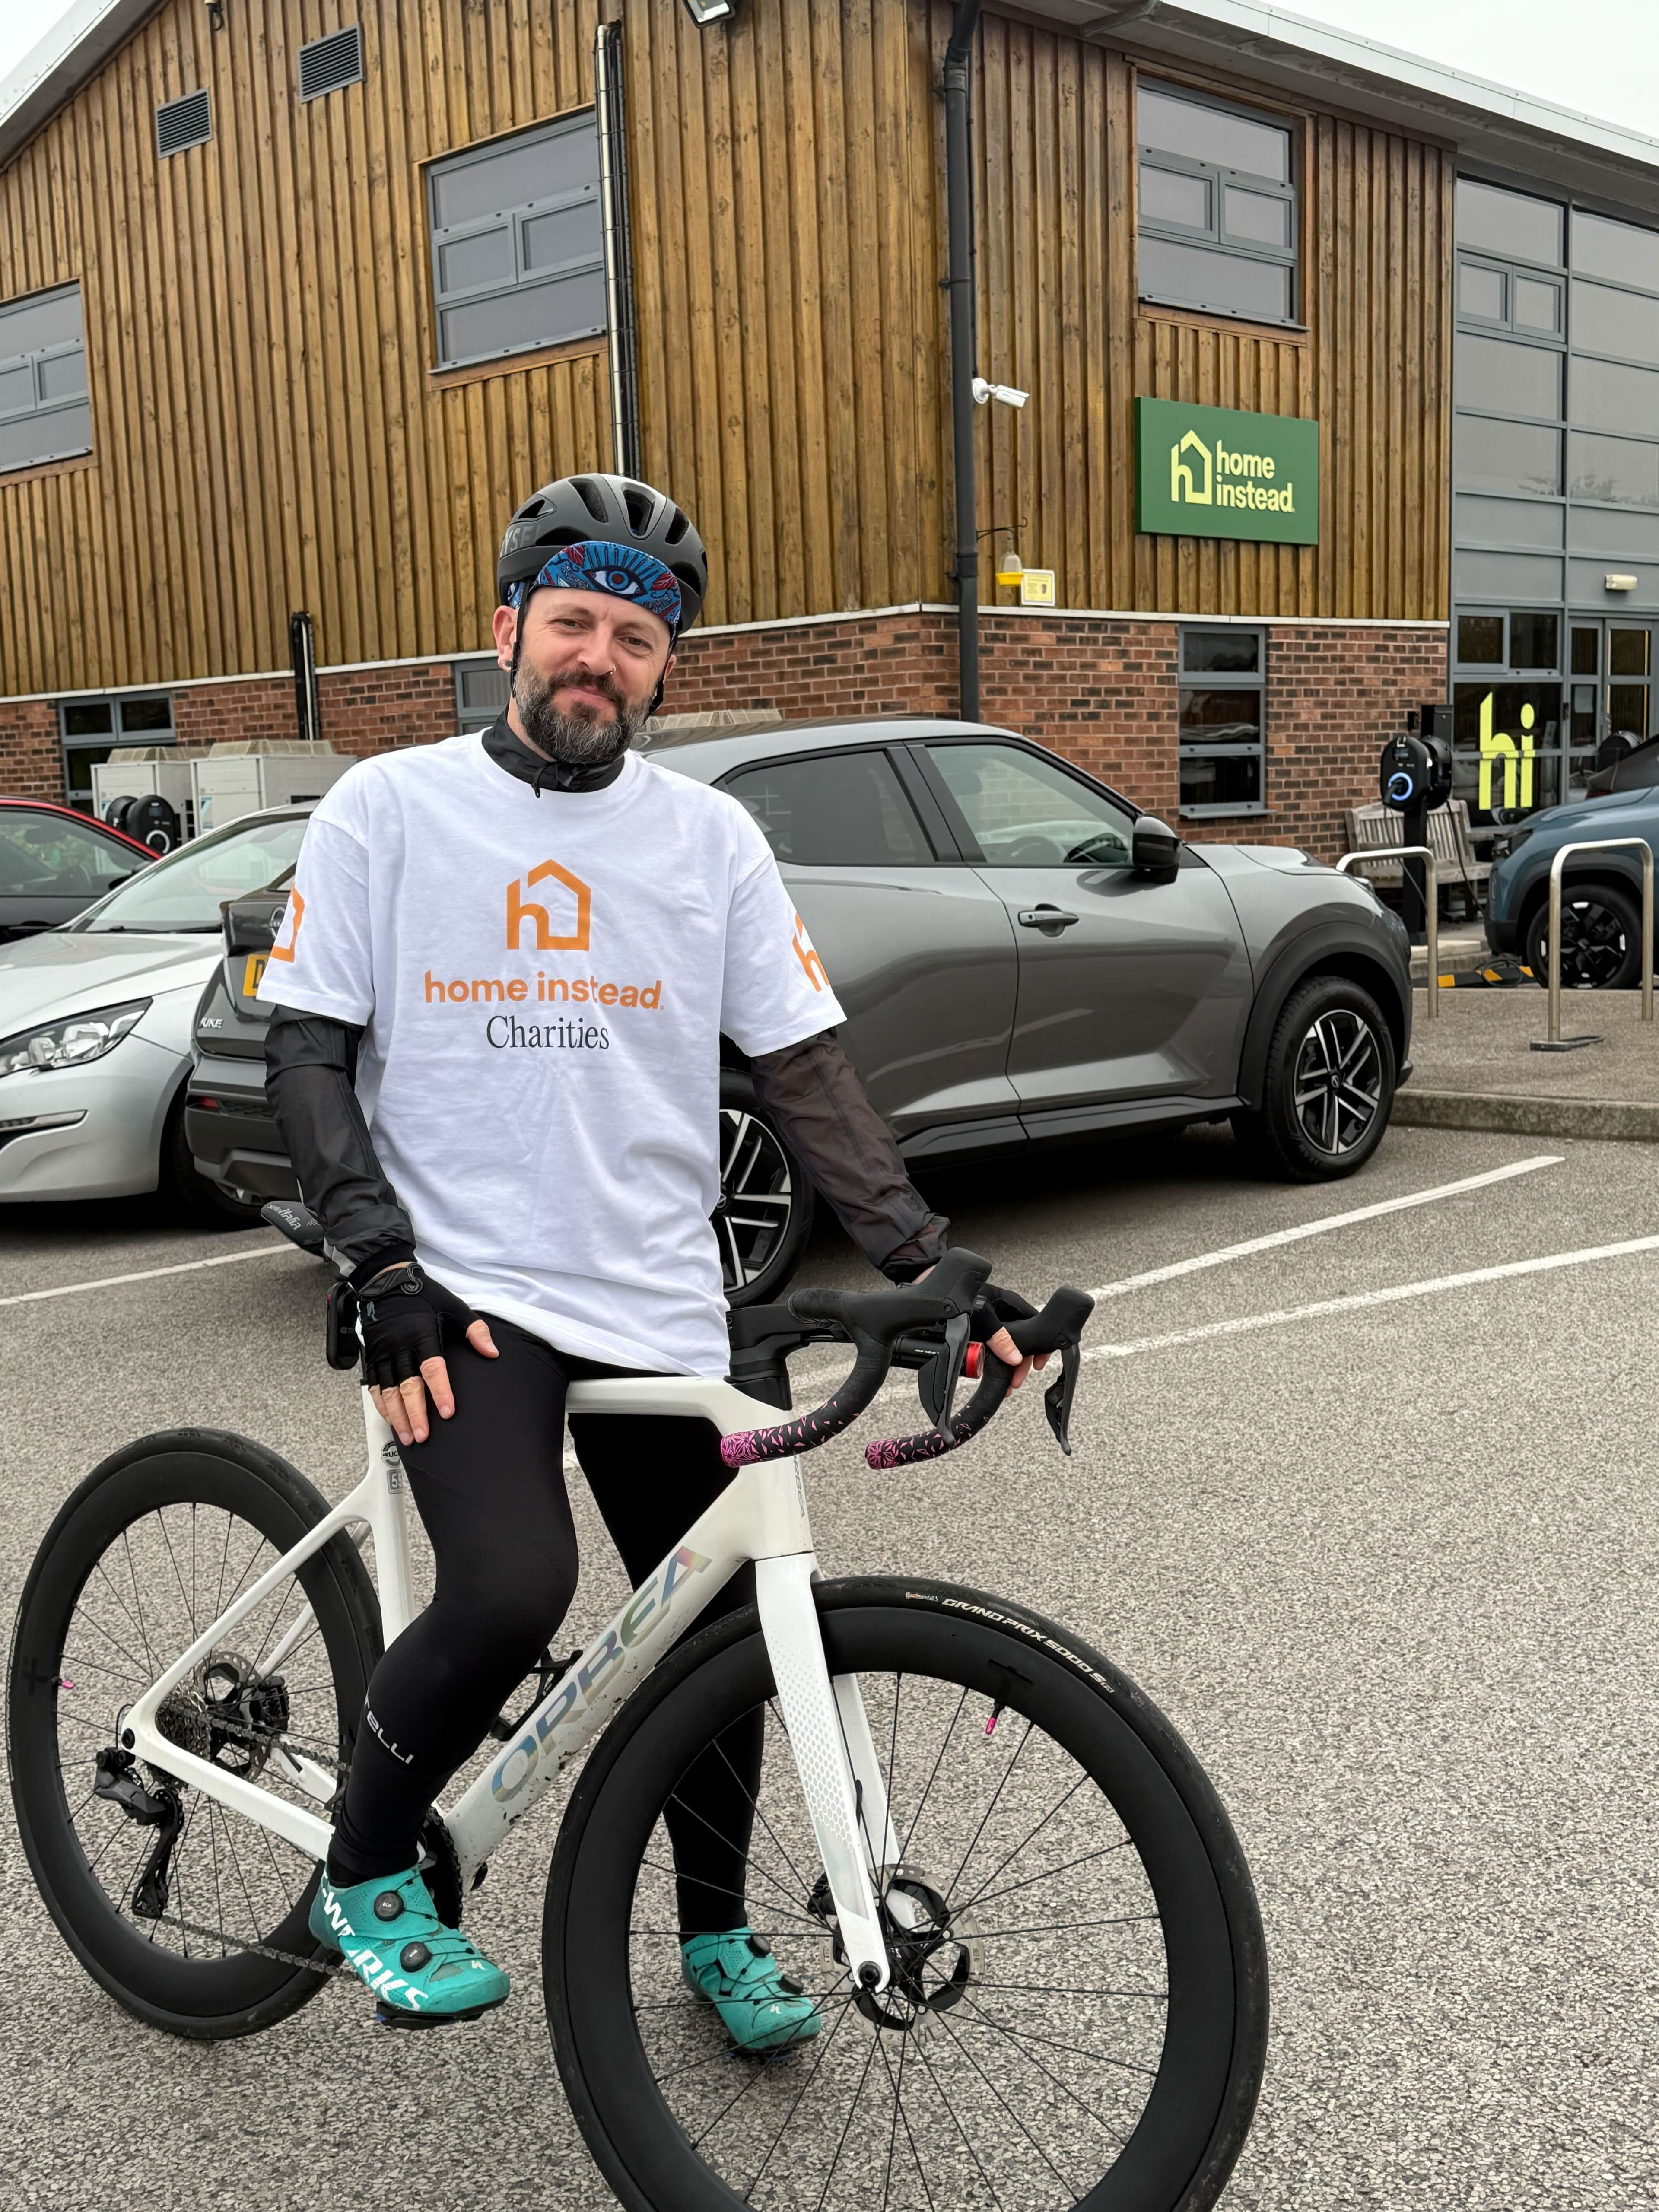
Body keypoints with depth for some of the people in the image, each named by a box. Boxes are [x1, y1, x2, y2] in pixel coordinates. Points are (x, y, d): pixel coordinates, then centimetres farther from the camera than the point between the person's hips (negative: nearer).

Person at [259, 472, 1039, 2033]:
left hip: (657, 1307, 3)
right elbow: (307, 1055, -1)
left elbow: (803, 1069, 4)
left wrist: (927, 1261, -6)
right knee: (511, 1587, -25)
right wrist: (385, 1272, -13)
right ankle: (365, 1874, 4)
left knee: (720, 1634, 8)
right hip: (462, 1294, -3)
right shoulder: (391, 808, 0)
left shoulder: (709, 837, 5)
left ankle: (716, 1930, 35)